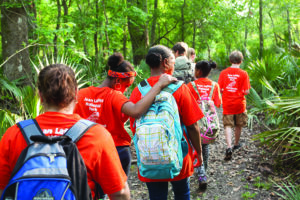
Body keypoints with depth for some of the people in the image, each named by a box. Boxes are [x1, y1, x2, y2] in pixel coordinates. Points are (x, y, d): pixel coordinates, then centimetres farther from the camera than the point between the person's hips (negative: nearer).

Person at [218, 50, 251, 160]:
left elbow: (219, 89, -4)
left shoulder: (223, 73, -4)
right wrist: (241, 92, 10)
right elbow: (246, 91, -11)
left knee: (228, 125, 0)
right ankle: (236, 144, 35)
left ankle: (229, 147, -16)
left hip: (227, 104, 0)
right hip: (239, 104, 0)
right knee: (238, 125, 18)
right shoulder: (243, 74, -8)